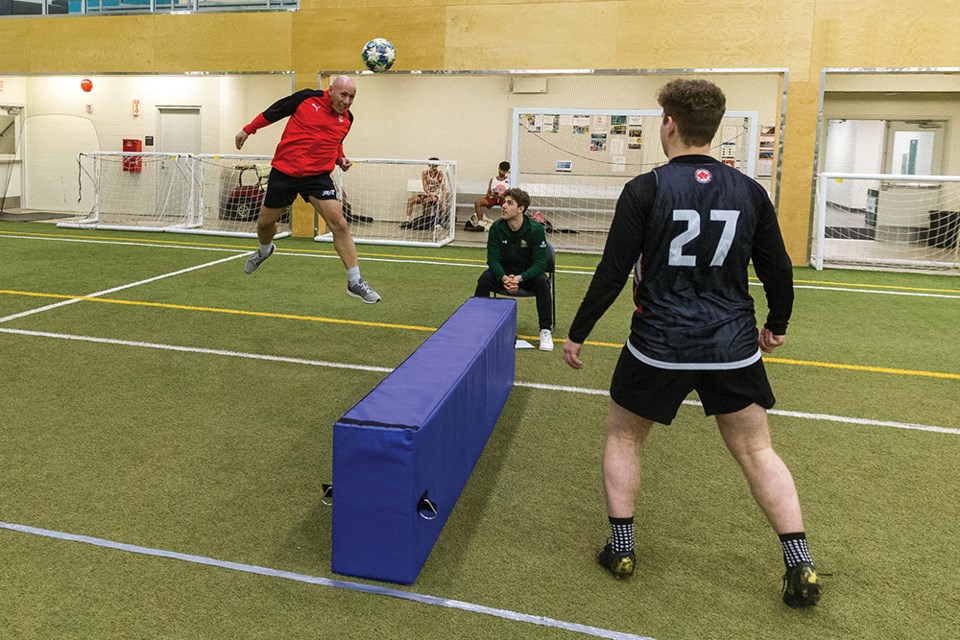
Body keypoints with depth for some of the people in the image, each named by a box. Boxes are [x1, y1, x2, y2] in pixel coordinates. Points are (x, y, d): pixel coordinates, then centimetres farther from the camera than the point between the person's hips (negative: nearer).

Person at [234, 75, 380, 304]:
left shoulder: (347, 119, 2)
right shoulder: (307, 98, -8)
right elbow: (273, 112, 5)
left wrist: (340, 158, 2)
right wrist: (248, 130, 11)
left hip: (318, 176, 1)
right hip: (284, 171, -1)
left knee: (339, 224, -16)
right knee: (265, 222, 12)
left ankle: (355, 282, -11)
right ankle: (265, 250, 50)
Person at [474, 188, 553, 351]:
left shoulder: (535, 229, -21)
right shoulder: (496, 228, -15)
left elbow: (540, 263, -22)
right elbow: (493, 259, -15)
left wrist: (520, 278, -39)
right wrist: (504, 278, -37)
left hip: (528, 272, -2)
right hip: (504, 271, 2)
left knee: (542, 282, -32)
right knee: (484, 279, -27)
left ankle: (546, 330, -18)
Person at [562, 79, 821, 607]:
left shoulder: (645, 190, -9)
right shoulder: (749, 192, 2)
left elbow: (611, 274, -11)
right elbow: (778, 269, 8)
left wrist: (576, 334, -1)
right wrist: (776, 325, 25)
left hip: (659, 346, -3)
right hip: (733, 347, 3)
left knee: (622, 437, 19)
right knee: (756, 450, 17)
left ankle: (621, 549, 22)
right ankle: (800, 568, 14)